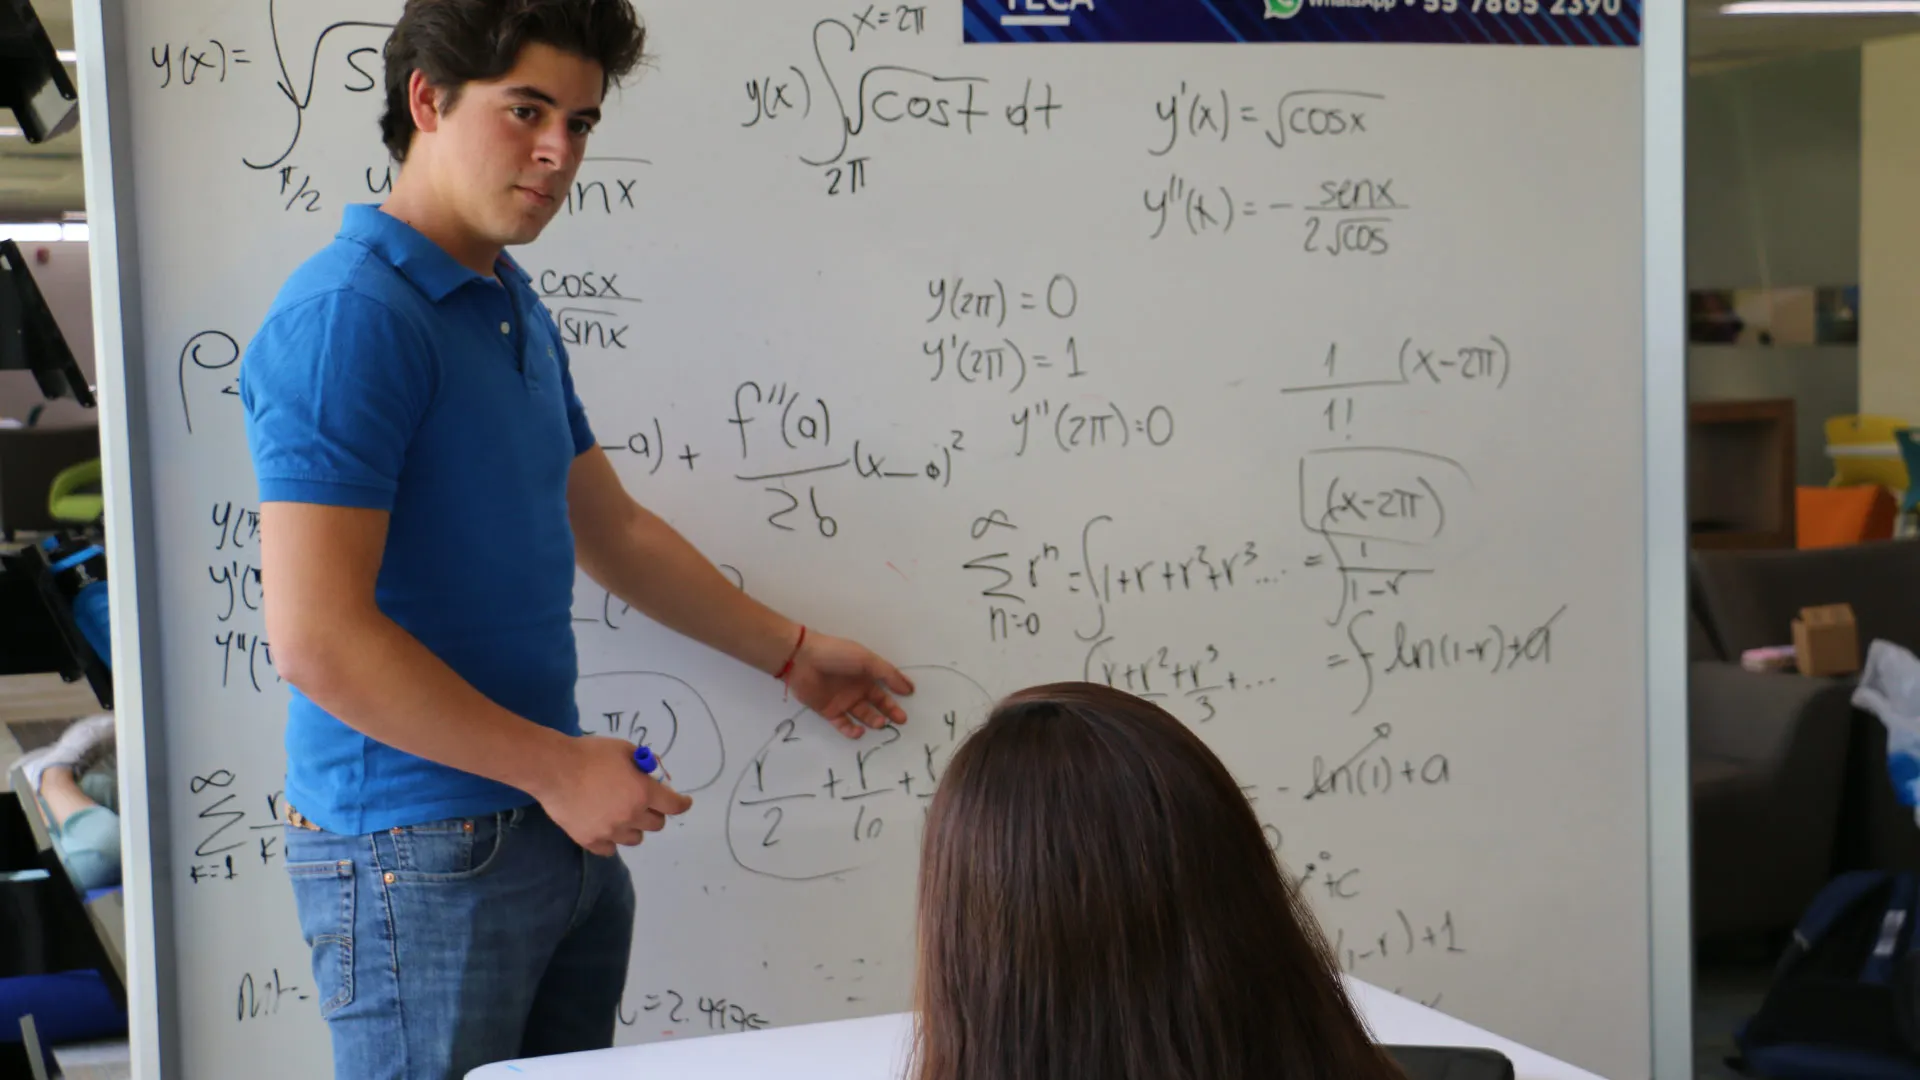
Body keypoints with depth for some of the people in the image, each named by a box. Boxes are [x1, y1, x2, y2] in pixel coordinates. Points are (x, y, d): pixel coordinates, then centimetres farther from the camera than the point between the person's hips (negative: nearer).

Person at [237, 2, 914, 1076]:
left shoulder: (517, 309, 11)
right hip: (422, 854, -8)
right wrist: (555, 767, -15)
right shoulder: (350, 315, -17)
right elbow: (316, 638, -22)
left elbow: (613, 528, 23)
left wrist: (791, 653, 28)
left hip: (558, 830, 8)